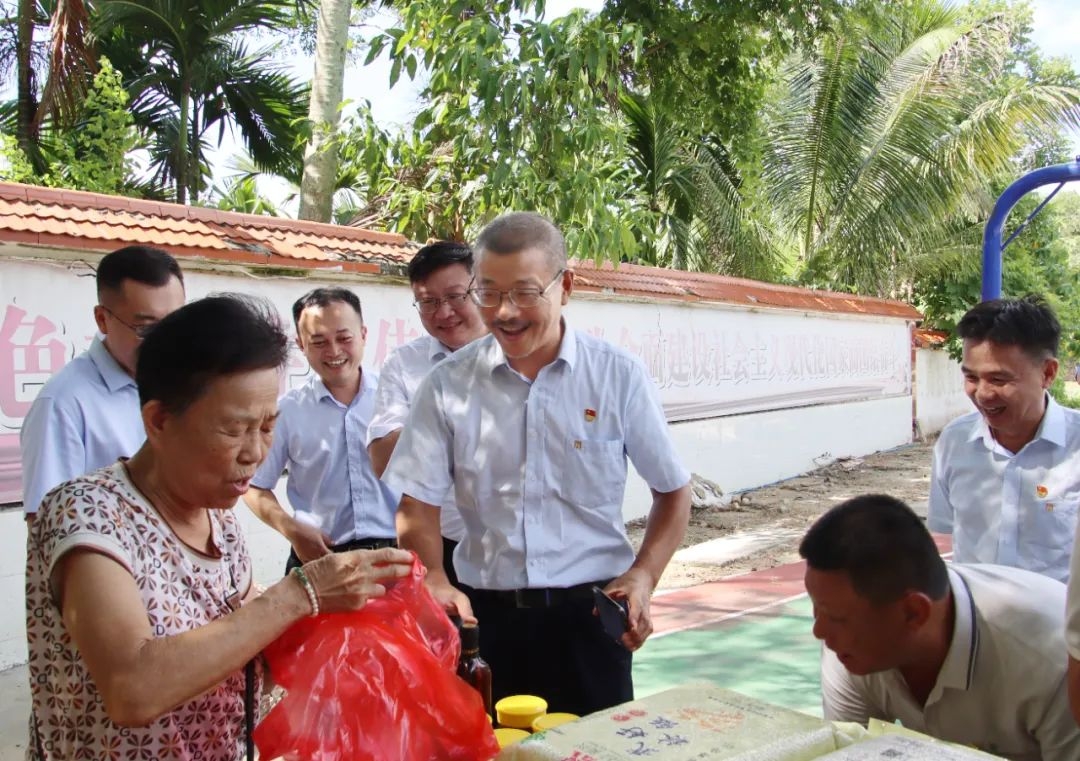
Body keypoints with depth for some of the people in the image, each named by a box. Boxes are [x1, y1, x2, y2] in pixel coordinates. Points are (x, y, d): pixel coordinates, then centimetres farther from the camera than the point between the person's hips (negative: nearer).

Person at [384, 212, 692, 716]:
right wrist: (434, 582, -17)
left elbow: (672, 491, 6)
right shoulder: (448, 385, -2)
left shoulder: (618, 376, -4)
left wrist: (643, 576, -8)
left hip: (589, 614, 0)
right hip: (486, 615, 1)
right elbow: (418, 504, 0)